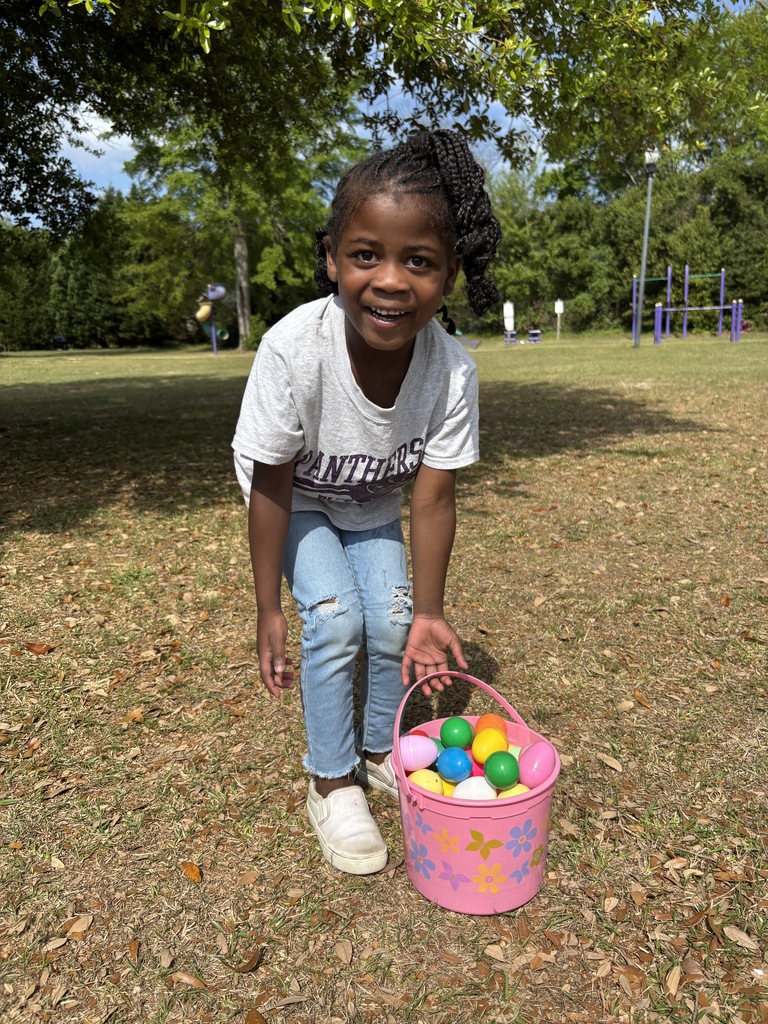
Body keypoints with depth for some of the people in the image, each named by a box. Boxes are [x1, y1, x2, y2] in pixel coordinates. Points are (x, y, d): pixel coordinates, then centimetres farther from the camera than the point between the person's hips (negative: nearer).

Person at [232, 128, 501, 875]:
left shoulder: (452, 369, -30)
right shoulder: (294, 348, -38)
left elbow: (433, 498, -21)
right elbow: (272, 487, -28)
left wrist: (427, 613, -21)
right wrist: (268, 610, -21)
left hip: (371, 504, 3)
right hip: (298, 498, -2)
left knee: (392, 621, -5)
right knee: (336, 617, -17)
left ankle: (381, 750, 25)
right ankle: (331, 782, 7)